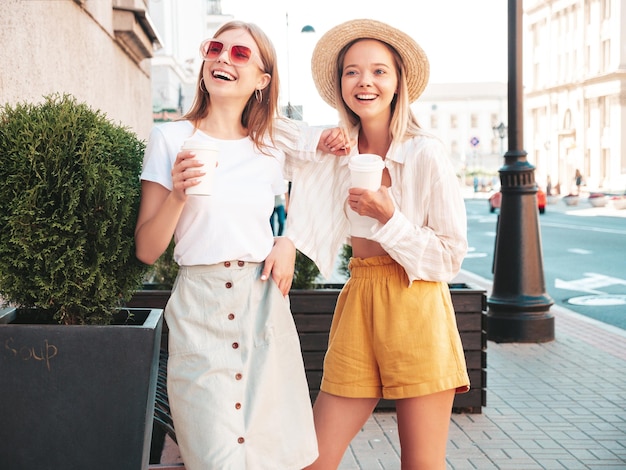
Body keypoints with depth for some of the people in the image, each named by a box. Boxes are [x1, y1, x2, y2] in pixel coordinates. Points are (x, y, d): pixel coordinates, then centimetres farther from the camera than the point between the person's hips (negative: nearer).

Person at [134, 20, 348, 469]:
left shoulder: (277, 145, 8)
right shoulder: (171, 138, 0)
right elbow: (147, 249, -1)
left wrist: (288, 243, 3)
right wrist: (177, 195, -18)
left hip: (265, 303, 3)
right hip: (199, 311, -3)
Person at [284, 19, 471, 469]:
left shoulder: (426, 153, -6)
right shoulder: (336, 153, 7)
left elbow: (451, 257, -4)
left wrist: (387, 217, -16)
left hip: (415, 309, -4)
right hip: (357, 305, 4)